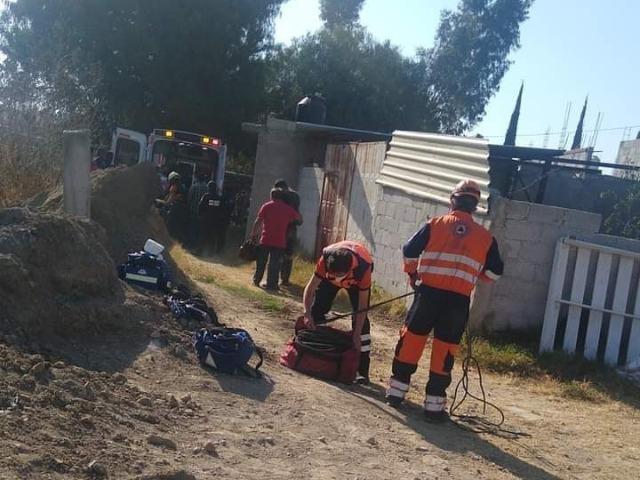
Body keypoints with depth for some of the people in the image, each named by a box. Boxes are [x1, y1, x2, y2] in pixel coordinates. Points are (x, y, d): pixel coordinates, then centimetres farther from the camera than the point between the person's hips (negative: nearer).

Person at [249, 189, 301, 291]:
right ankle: (271, 284, 2)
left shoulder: (266, 206, 0)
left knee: (261, 262, 13)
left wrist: (253, 234, 1)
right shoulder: (288, 209, 6)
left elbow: (258, 222, -5)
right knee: (275, 264, 3)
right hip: (280, 242, 0)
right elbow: (299, 218, 20)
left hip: (265, 240, 0)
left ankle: (256, 280, 22)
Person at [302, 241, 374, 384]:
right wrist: (307, 314, -42)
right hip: (329, 275, 3)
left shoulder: (363, 268, -44)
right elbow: (310, 288, -30)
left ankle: (362, 369, -12)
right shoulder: (326, 259, -40)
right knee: (317, 310, -6)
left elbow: (362, 306, -34)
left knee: (361, 319, -15)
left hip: (357, 280, -2)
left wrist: (356, 336, -34)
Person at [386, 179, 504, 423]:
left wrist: (413, 274, 18)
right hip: (458, 300, 1)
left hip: (429, 293, 0)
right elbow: (495, 271, 11)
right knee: (444, 350, 6)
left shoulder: (435, 224, 3)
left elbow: (409, 251, 0)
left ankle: (397, 391, 19)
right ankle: (434, 405, 10)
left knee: (411, 339, 13)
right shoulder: (485, 236, 8)